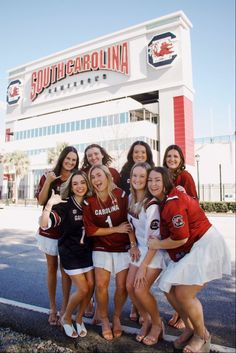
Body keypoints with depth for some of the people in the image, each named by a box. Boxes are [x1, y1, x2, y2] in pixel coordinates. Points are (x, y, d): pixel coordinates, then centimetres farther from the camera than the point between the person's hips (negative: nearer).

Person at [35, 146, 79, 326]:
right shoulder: (48, 176, -1)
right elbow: (41, 201, -9)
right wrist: (48, 182, -20)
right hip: (49, 229, 1)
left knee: (66, 269, 7)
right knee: (52, 267, 13)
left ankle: (64, 308, 22)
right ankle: (53, 307, 27)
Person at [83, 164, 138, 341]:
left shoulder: (121, 195, -9)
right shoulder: (89, 202, -8)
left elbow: (129, 221, -10)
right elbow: (90, 230, -9)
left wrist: (133, 244, -17)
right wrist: (116, 229, -12)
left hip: (123, 247, 0)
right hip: (101, 248, 0)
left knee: (122, 286, -1)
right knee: (101, 285, -8)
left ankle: (117, 317, 28)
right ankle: (104, 320, 18)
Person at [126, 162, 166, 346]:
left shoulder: (151, 204, -24)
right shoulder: (131, 198, -2)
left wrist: (144, 266, -19)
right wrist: (133, 245, 9)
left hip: (155, 251, -7)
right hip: (140, 248, 7)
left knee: (141, 289, -12)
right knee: (130, 286, 1)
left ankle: (157, 324, 16)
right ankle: (146, 321, 25)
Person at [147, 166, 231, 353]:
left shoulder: (173, 203, -25)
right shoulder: (166, 200, 6)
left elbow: (180, 238, -26)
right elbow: (167, 232, 11)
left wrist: (156, 244, -11)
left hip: (205, 246, -9)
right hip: (187, 250, 9)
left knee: (183, 293, -10)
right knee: (169, 289, 6)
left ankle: (202, 336, 18)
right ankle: (190, 329, 29)